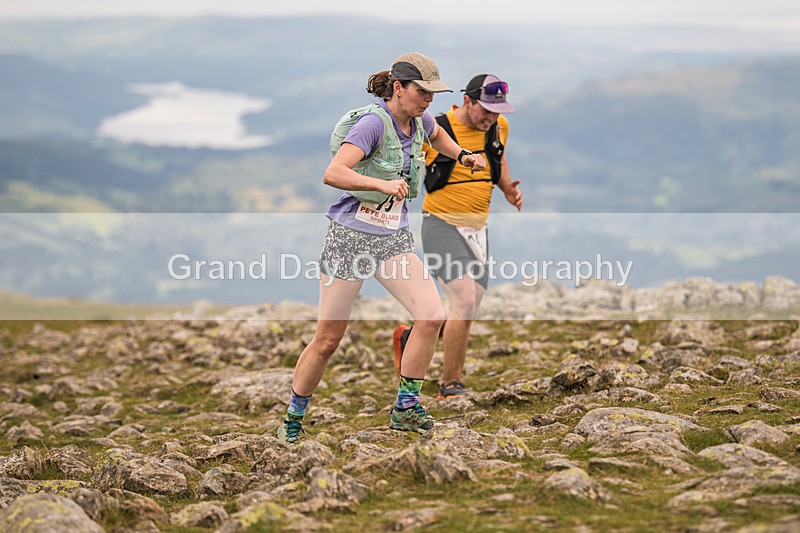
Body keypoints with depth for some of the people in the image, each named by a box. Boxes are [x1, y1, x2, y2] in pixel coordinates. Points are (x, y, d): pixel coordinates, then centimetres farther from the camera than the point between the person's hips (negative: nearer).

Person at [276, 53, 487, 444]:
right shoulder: (373, 122, -18)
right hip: (351, 236, -6)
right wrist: (383, 184, -42)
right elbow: (332, 174, -31)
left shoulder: (419, 120, 4)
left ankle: (405, 408, 1)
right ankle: (293, 419, 19)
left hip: (394, 239, 6)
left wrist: (463, 156, 18)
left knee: (431, 315, -14)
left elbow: (436, 134, 32)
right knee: (327, 340, 0)